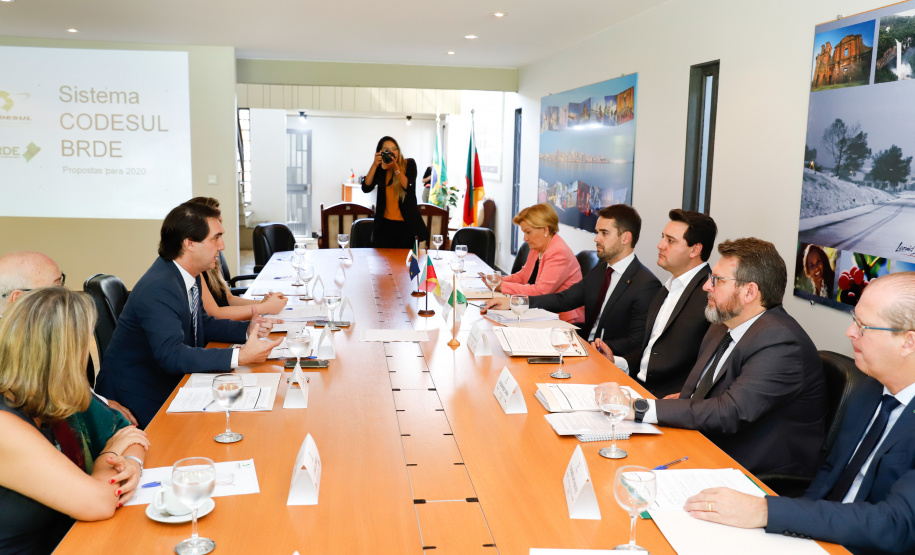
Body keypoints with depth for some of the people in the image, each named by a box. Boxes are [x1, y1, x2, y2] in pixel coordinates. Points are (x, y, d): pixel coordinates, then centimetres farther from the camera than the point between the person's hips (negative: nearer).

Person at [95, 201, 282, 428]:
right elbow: (172, 356, -34)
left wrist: (247, 329, -1)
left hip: (166, 381, 8)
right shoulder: (158, 289, -26)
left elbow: (201, 322, 15)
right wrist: (240, 356, -36)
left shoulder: (186, 275, 1)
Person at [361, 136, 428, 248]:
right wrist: (374, 165, -15)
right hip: (385, 224, 2)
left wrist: (396, 168, -22)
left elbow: (409, 187, -14)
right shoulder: (380, 169, 4)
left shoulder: (409, 164, 0)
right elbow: (366, 188, -8)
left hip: (406, 223, -1)